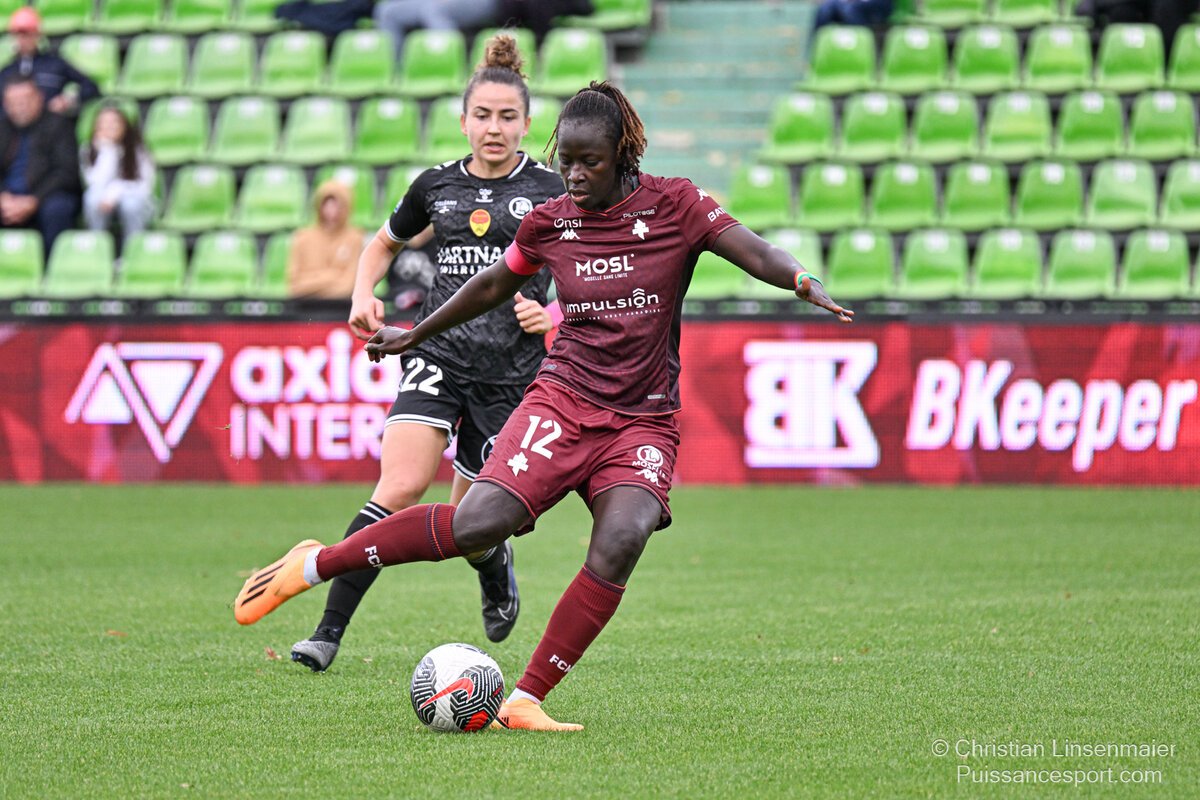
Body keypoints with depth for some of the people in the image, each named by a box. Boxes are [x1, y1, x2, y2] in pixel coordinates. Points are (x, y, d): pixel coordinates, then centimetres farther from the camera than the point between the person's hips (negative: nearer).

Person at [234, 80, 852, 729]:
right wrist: (415, 336, 33)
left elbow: (754, 252, -15)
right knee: (479, 523, -21)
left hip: (643, 422, 0)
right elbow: (491, 287, 22)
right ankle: (313, 565, -5)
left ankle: (524, 700, -19)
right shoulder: (548, 223, 4)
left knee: (622, 540, -28)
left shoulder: (674, 206, -2)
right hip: (563, 400, 0)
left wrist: (805, 283, -36)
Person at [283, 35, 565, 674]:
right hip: (440, 352, 1)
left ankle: (496, 565, 44)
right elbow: (384, 242, 27)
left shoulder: (549, 193, 1)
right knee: (401, 486, -22)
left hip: (511, 371, -1)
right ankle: (329, 630, -24)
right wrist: (363, 295, 9)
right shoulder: (435, 186, 9)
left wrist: (551, 315, -15)